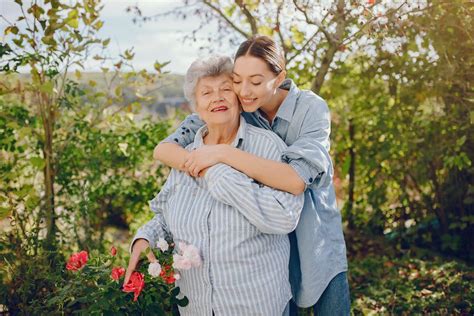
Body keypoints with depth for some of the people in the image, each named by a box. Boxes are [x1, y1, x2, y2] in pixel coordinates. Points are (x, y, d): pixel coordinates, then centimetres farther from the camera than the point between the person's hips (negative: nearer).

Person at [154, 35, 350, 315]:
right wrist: (198, 163, -33)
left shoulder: (312, 109, -18)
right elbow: (163, 149, -13)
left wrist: (223, 153, -36)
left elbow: (296, 179, -33)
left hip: (314, 240, -2)